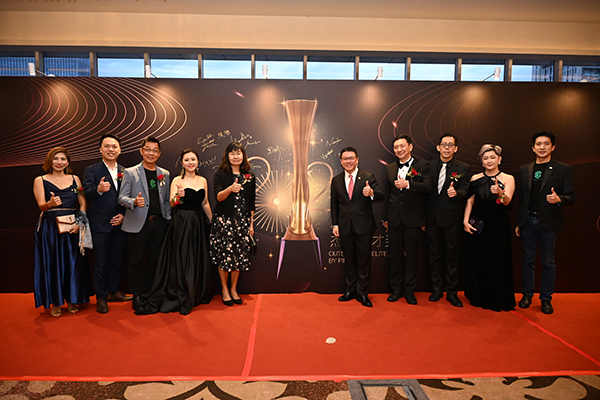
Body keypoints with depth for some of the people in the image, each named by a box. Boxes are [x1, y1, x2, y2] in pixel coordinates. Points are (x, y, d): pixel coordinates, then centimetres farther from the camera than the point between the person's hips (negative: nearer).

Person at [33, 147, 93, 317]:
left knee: (72, 262, 4)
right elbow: (41, 205, -5)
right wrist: (50, 204, -28)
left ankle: (71, 300, 18)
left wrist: (79, 222, -9)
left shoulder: (75, 179, 10)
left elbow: (83, 203, 5)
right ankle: (55, 303, 15)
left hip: (72, 228, 2)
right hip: (50, 228, -1)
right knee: (52, 263, 3)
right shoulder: (40, 181, 6)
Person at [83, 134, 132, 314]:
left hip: (120, 224, 4)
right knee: (100, 262, 5)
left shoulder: (124, 171, 9)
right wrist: (98, 189, -32)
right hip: (100, 225, -4)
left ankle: (113, 292, 30)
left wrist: (124, 215, -4)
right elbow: (86, 195, -12)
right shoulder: (91, 170, -2)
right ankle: (101, 298, 17)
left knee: (116, 260, 14)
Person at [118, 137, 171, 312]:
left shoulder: (165, 174, 12)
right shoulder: (130, 172, 2)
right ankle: (137, 295, 17)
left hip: (158, 224, 3)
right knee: (136, 262, 3)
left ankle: (150, 293, 23)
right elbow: (122, 198, -3)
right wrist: (134, 202, -24)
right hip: (138, 224, -3)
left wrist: (168, 218, 8)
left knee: (153, 261, 10)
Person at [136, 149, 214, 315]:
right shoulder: (177, 180, -3)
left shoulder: (203, 181, 10)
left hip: (199, 223, 5)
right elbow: (171, 203, -13)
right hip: (181, 223, -4)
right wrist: (177, 196, -33)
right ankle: (180, 298, 13)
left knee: (198, 259, 10)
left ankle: (196, 295, 25)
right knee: (181, 259, 0)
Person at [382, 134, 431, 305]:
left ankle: (409, 290, 19)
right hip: (395, 219, 4)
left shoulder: (422, 165, 1)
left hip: (413, 219, -3)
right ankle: (397, 289, 23)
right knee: (395, 255, 9)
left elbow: (428, 187, -13)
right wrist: (385, 218, 14)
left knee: (412, 255, 6)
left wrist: (408, 184, -25)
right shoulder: (390, 168, 12)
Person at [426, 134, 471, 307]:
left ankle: (452, 292, 19)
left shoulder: (464, 169, 1)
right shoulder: (429, 166, 7)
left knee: (452, 254, 6)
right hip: (432, 217, 3)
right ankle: (437, 289, 24)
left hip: (452, 218, -2)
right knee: (434, 253, 11)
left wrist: (455, 193, -32)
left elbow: (465, 192, -8)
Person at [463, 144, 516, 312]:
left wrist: (500, 192, -37)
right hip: (478, 225, 2)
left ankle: (498, 299, 20)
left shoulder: (508, 179, -1)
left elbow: (507, 201, -15)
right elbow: (470, 201, 4)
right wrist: (466, 220, -8)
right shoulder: (475, 178, 6)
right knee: (477, 260, 7)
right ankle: (479, 297, 23)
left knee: (498, 261, 3)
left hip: (498, 225, -2)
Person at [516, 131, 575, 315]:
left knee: (548, 262, 6)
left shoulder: (563, 169, 0)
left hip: (548, 222, -3)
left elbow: (571, 197, -2)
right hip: (527, 221, 3)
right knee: (528, 260, 10)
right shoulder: (524, 170, 10)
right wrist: (518, 222, 11)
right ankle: (527, 294, 22)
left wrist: (559, 199, -25)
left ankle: (546, 299, 19)